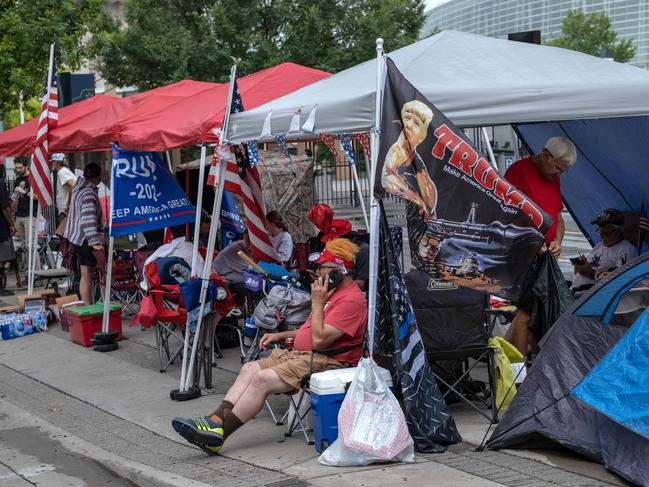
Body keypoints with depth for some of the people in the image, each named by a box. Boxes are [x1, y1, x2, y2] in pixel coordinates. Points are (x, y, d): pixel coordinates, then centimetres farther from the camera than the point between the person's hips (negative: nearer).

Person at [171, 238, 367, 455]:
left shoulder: (352, 300, -14)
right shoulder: (334, 291, 21)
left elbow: (319, 339, -20)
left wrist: (317, 303, -13)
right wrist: (280, 335, 20)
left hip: (325, 362, -11)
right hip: (299, 353, 11)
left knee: (262, 379, -24)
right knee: (250, 369, -6)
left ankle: (218, 433, -23)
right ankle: (216, 420, -18)